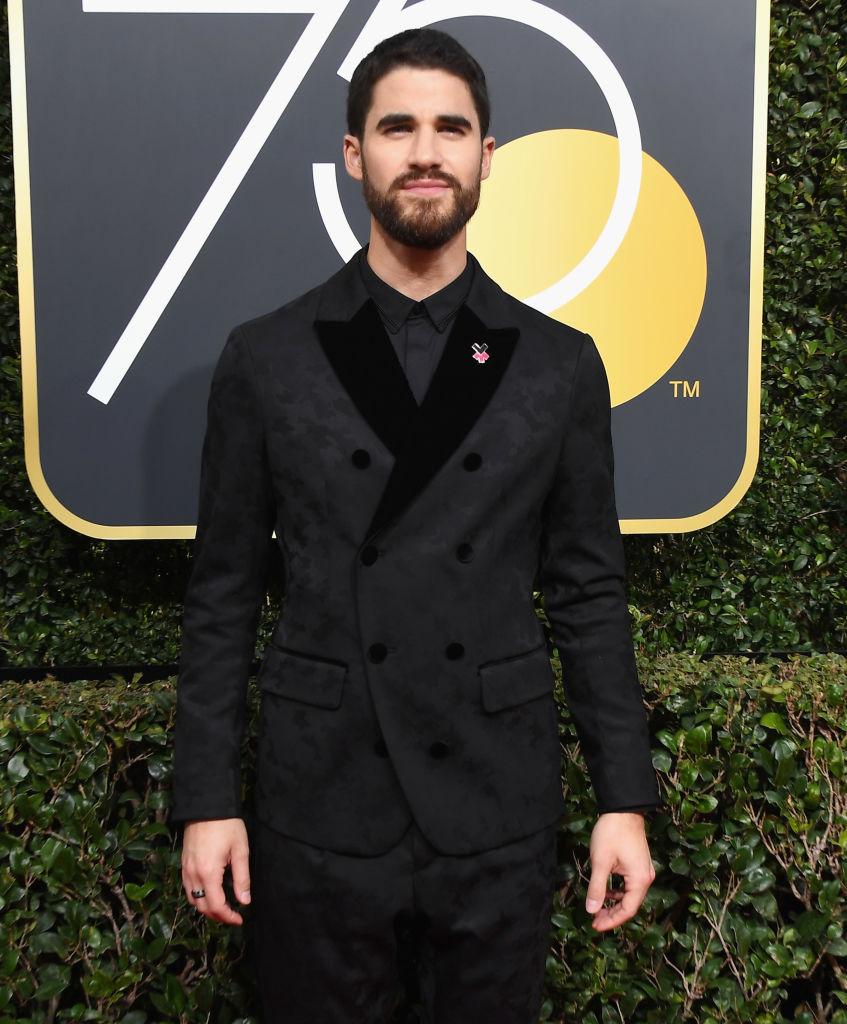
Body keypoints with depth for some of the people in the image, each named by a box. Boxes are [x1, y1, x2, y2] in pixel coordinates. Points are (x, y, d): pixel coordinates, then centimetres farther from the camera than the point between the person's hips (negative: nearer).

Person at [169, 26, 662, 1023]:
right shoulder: (264, 358, -2)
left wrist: (623, 797, 0)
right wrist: (206, 799, -1)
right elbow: (223, 594, 1)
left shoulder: (561, 365, 0)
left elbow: (588, 593, 3)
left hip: (499, 810, 1)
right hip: (317, 807, 0)